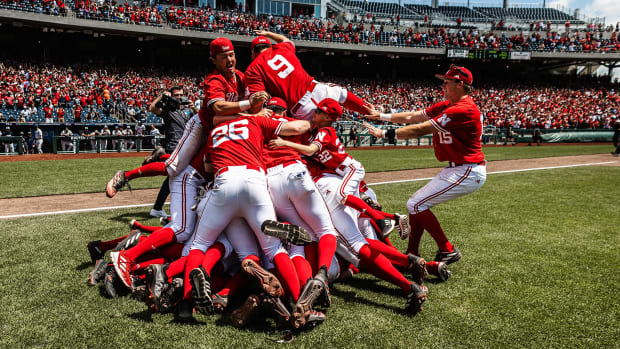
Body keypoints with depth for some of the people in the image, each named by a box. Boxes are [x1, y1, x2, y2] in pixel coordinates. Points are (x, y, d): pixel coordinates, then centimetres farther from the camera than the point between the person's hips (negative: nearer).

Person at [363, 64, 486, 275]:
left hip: (468, 172, -10)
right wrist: (382, 116, 10)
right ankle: (412, 255, 20)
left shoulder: (464, 110, -20)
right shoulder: (447, 106, 11)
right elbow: (413, 117, 13)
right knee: (417, 202, 13)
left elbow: (421, 129, -22)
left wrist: (386, 134, -18)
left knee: (416, 205, -11)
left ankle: (447, 251, -1)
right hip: (457, 170, 10)